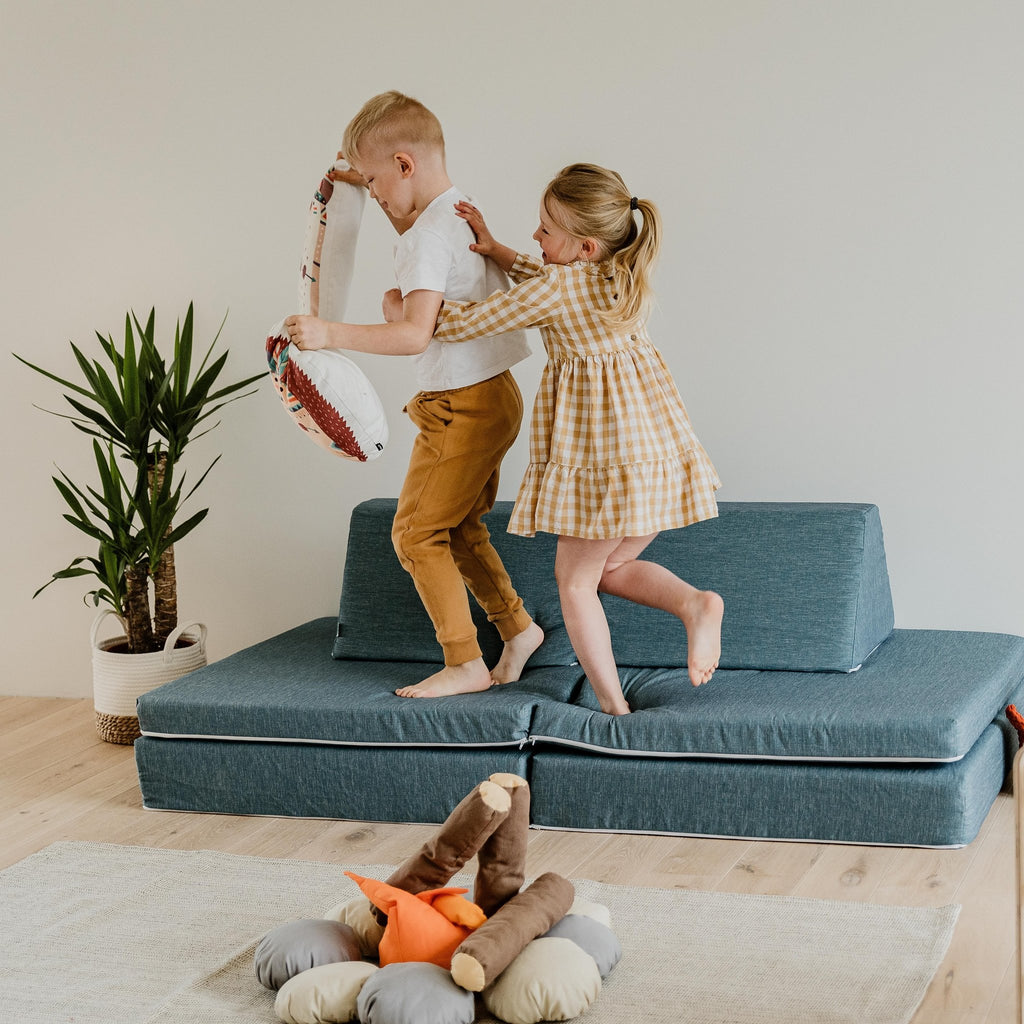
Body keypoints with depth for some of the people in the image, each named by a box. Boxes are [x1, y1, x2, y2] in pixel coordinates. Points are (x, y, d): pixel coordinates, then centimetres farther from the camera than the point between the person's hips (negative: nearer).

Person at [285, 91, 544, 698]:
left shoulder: (427, 235, -21)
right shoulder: (463, 215, 9)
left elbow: (415, 334, -31)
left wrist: (331, 334, -32)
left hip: (461, 407, -10)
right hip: (493, 398, 10)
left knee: (416, 531, -2)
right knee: (458, 526, 19)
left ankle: (465, 664, 2)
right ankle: (516, 625, 25)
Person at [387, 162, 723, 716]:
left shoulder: (551, 290, -15)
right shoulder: (628, 274, 7)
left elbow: (462, 323, -5)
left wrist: (401, 311, 12)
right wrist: (494, 248, 18)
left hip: (602, 459, -7)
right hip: (659, 447, 8)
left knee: (575, 579, 9)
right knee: (613, 568, 22)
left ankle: (614, 707, 8)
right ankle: (696, 604, -2)